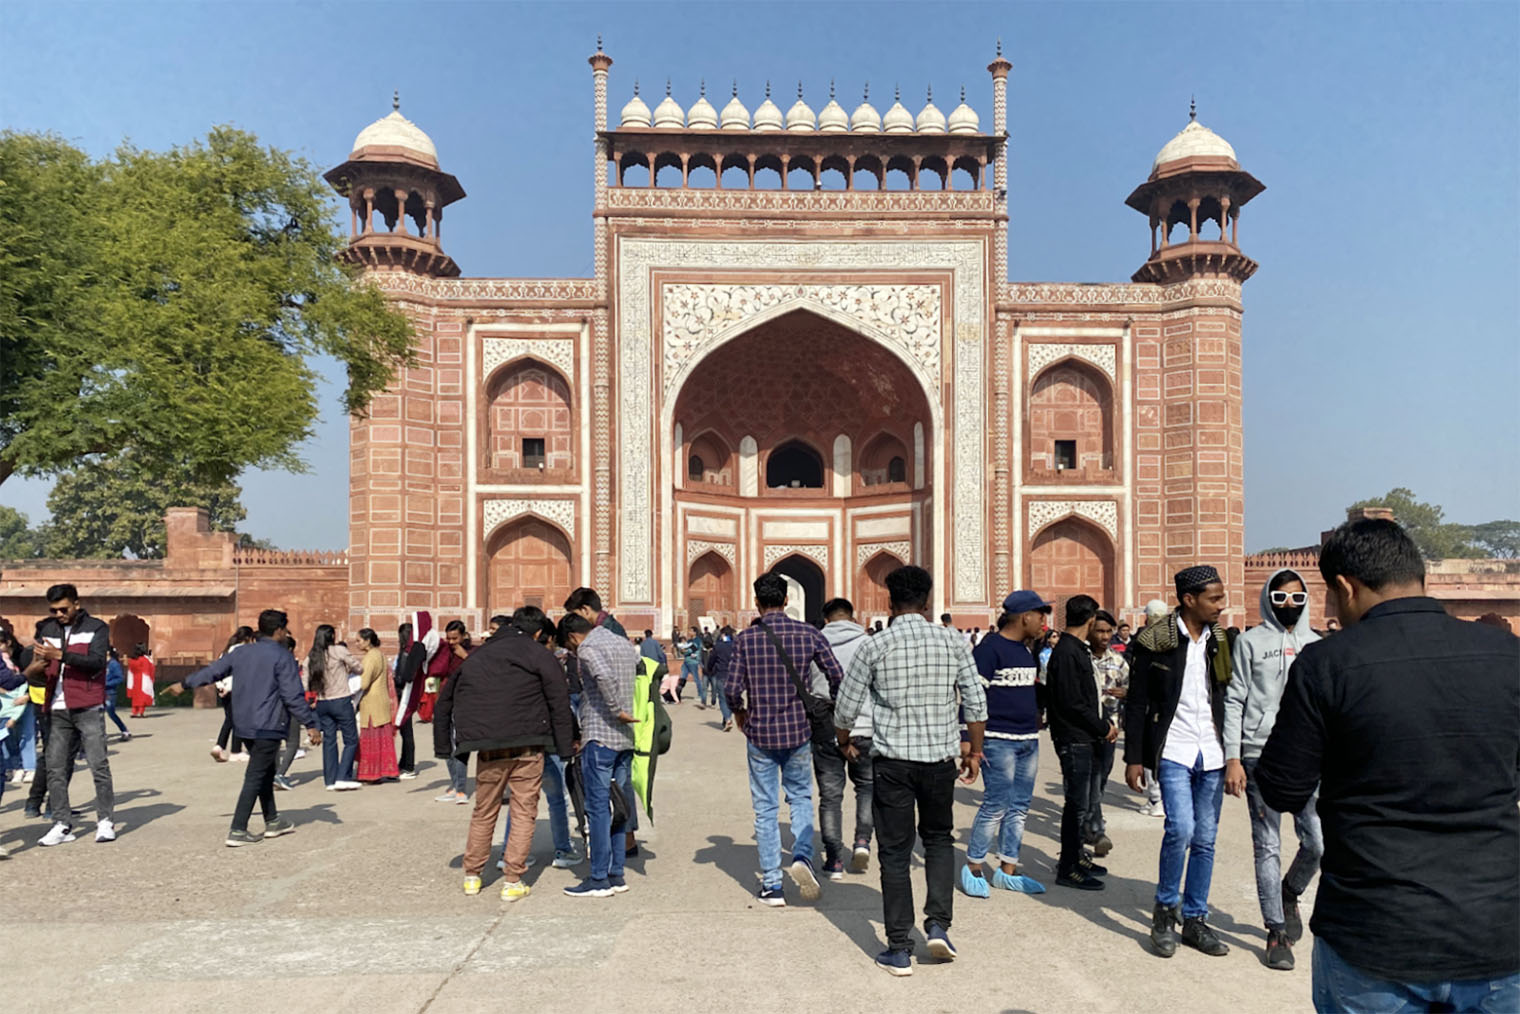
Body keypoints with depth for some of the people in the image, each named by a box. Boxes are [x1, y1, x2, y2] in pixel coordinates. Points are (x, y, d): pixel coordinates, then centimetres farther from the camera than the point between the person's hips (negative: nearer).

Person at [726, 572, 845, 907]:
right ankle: (802, 856, -2)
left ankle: (772, 886, 13)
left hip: (760, 733, -1)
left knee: (766, 809, 9)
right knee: (800, 797, 20)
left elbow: (733, 689, -10)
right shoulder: (807, 633, -4)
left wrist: (739, 713, 11)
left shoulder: (746, 637, -7)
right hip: (798, 731, 1)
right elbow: (837, 676, -4)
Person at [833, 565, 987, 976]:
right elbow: (975, 702, 1)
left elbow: (846, 708, -1)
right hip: (940, 757, 2)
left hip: (893, 760, -2)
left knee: (894, 852, 8)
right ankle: (938, 924, 10)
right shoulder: (952, 641, -2)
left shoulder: (873, 647, -7)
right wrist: (974, 750, 15)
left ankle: (899, 949, 12)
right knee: (939, 838, 22)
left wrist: (844, 742, 19)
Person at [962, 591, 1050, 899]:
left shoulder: (1027, 651, 16)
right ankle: (973, 868, 7)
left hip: (1029, 740, 9)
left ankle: (1008, 870, 20)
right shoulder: (990, 648, -11)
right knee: (996, 805, -7)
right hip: (999, 741, -9)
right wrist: (970, 740, -18)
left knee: (1019, 807, 11)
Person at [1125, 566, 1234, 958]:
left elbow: (1229, 699, 13)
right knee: (1181, 828, -17)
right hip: (1173, 750, -5)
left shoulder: (1220, 640, 7)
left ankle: (1195, 920, 22)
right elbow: (1137, 704, -4)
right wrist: (1133, 758, -6)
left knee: (1205, 840, 9)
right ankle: (1165, 909, 5)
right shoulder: (1155, 641, -7)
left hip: (1212, 753, 5)